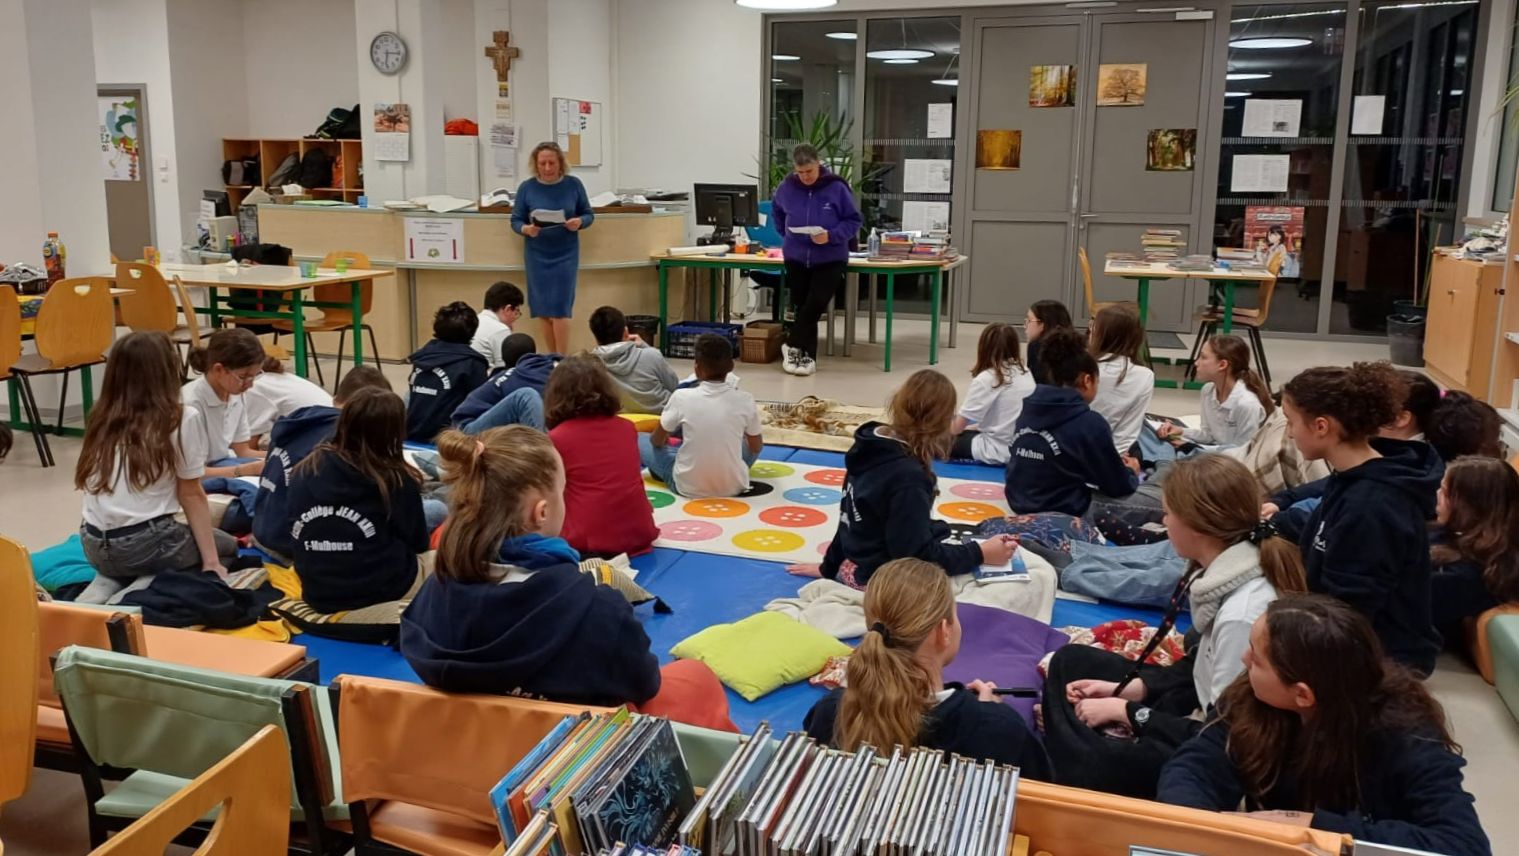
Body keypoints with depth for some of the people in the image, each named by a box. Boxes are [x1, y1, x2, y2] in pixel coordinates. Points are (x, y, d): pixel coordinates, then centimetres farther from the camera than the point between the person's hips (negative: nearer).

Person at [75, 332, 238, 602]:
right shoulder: (182, 418, -6)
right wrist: (212, 563, 3)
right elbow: (191, 496, -3)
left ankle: (110, 583, 5)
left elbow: (92, 485, 12)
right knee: (227, 547, 22)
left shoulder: (101, 418, 8)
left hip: (93, 546, 6)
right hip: (144, 544, -6)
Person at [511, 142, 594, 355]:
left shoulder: (573, 185, -5)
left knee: (560, 308, -6)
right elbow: (515, 220, 0)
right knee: (544, 310, 5)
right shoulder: (526, 187, -5)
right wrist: (525, 229, -22)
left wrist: (579, 222, -18)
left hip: (565, 254, -1)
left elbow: (589, 215, 4)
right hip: (537, 254, 1)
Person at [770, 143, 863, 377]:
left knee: (815, 304, -16)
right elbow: (776, 212, 18)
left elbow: (854, 220, -5)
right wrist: (787, 236, 7)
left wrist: (831, 236, -20)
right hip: (796, 258, 3)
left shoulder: (837, 188, -11)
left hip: (830, 259, -2)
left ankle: (793, 345, 2)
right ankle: (807, 356, 16)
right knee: (803, 306, 5)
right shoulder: (787, 188, -3)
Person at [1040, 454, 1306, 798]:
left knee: (1086, 767, -27)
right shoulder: (1222, 571, -4)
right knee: (1070, 661, 13)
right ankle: (1056, 770, 6)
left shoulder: (1243, 614, -32)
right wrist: (1131, 689, 1)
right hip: (1200, 711, 10)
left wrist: (1125, 712, -15)